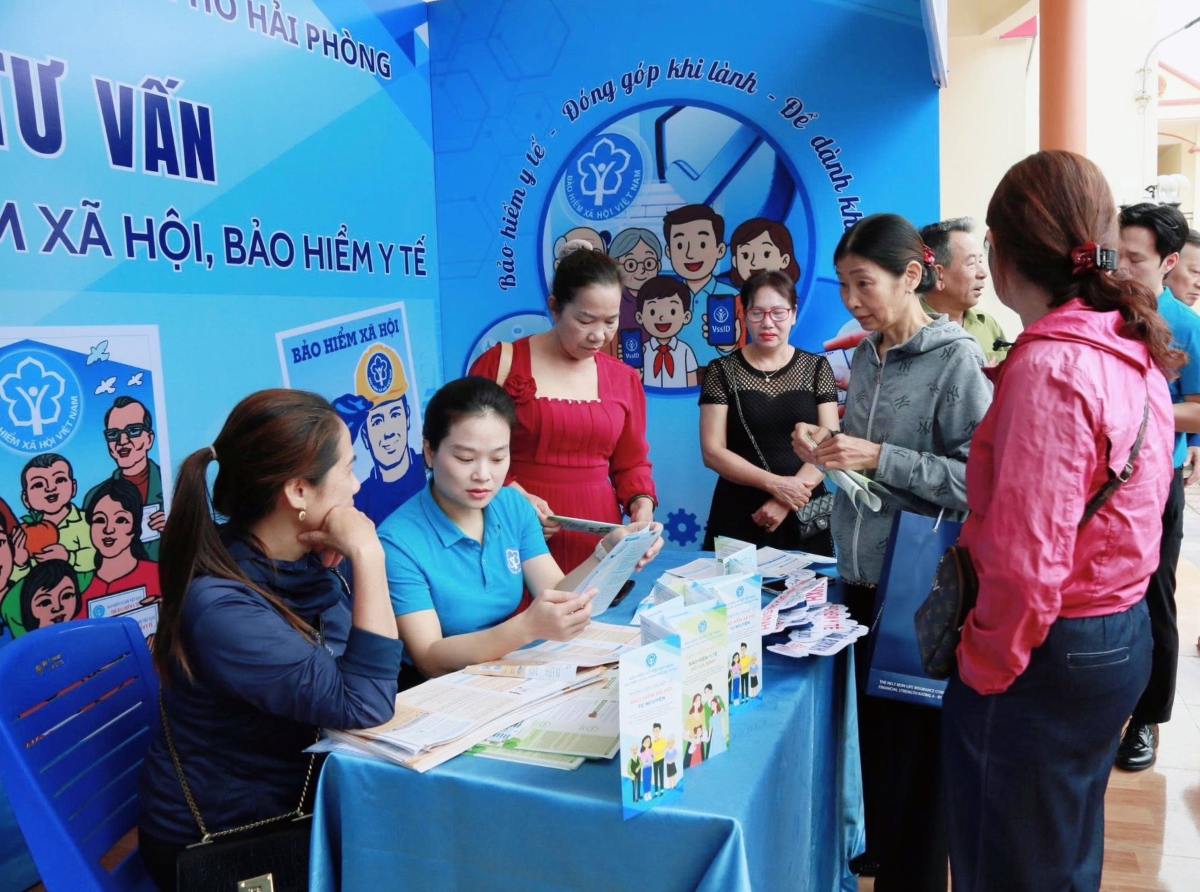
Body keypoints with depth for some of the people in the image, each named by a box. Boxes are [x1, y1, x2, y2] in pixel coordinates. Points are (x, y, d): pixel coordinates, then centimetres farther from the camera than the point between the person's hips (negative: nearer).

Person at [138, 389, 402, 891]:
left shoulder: (303, 563, -4)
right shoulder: (220, 608, -27)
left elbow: (379, 668, 1)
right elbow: (362, 705, -30)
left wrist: (346, 559, -11)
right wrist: (367, 555, -29)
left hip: (301, 799, 7)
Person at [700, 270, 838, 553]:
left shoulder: (817, 368, 4)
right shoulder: (722, 371, 0)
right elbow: (712, 452, -6)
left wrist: (785, 501, -15)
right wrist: (775, 484, -17)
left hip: (803, 515, 1)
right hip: (739, 516, -1)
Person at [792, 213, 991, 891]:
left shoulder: (955, 358, -13)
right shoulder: (866, 356, 8)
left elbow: (978, 478, -19)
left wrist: (878, 458, -24)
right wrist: (826, 448, -4)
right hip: (863, 573, 7)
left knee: (915, 735, 6)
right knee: (873, 720, 19)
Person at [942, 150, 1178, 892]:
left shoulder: (1048, 367, -23)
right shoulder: (1132, 348, 5)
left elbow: (1025, 560, -25)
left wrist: (982, 669, -12)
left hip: (1051, 655, -9)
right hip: (1122, 636, 9)